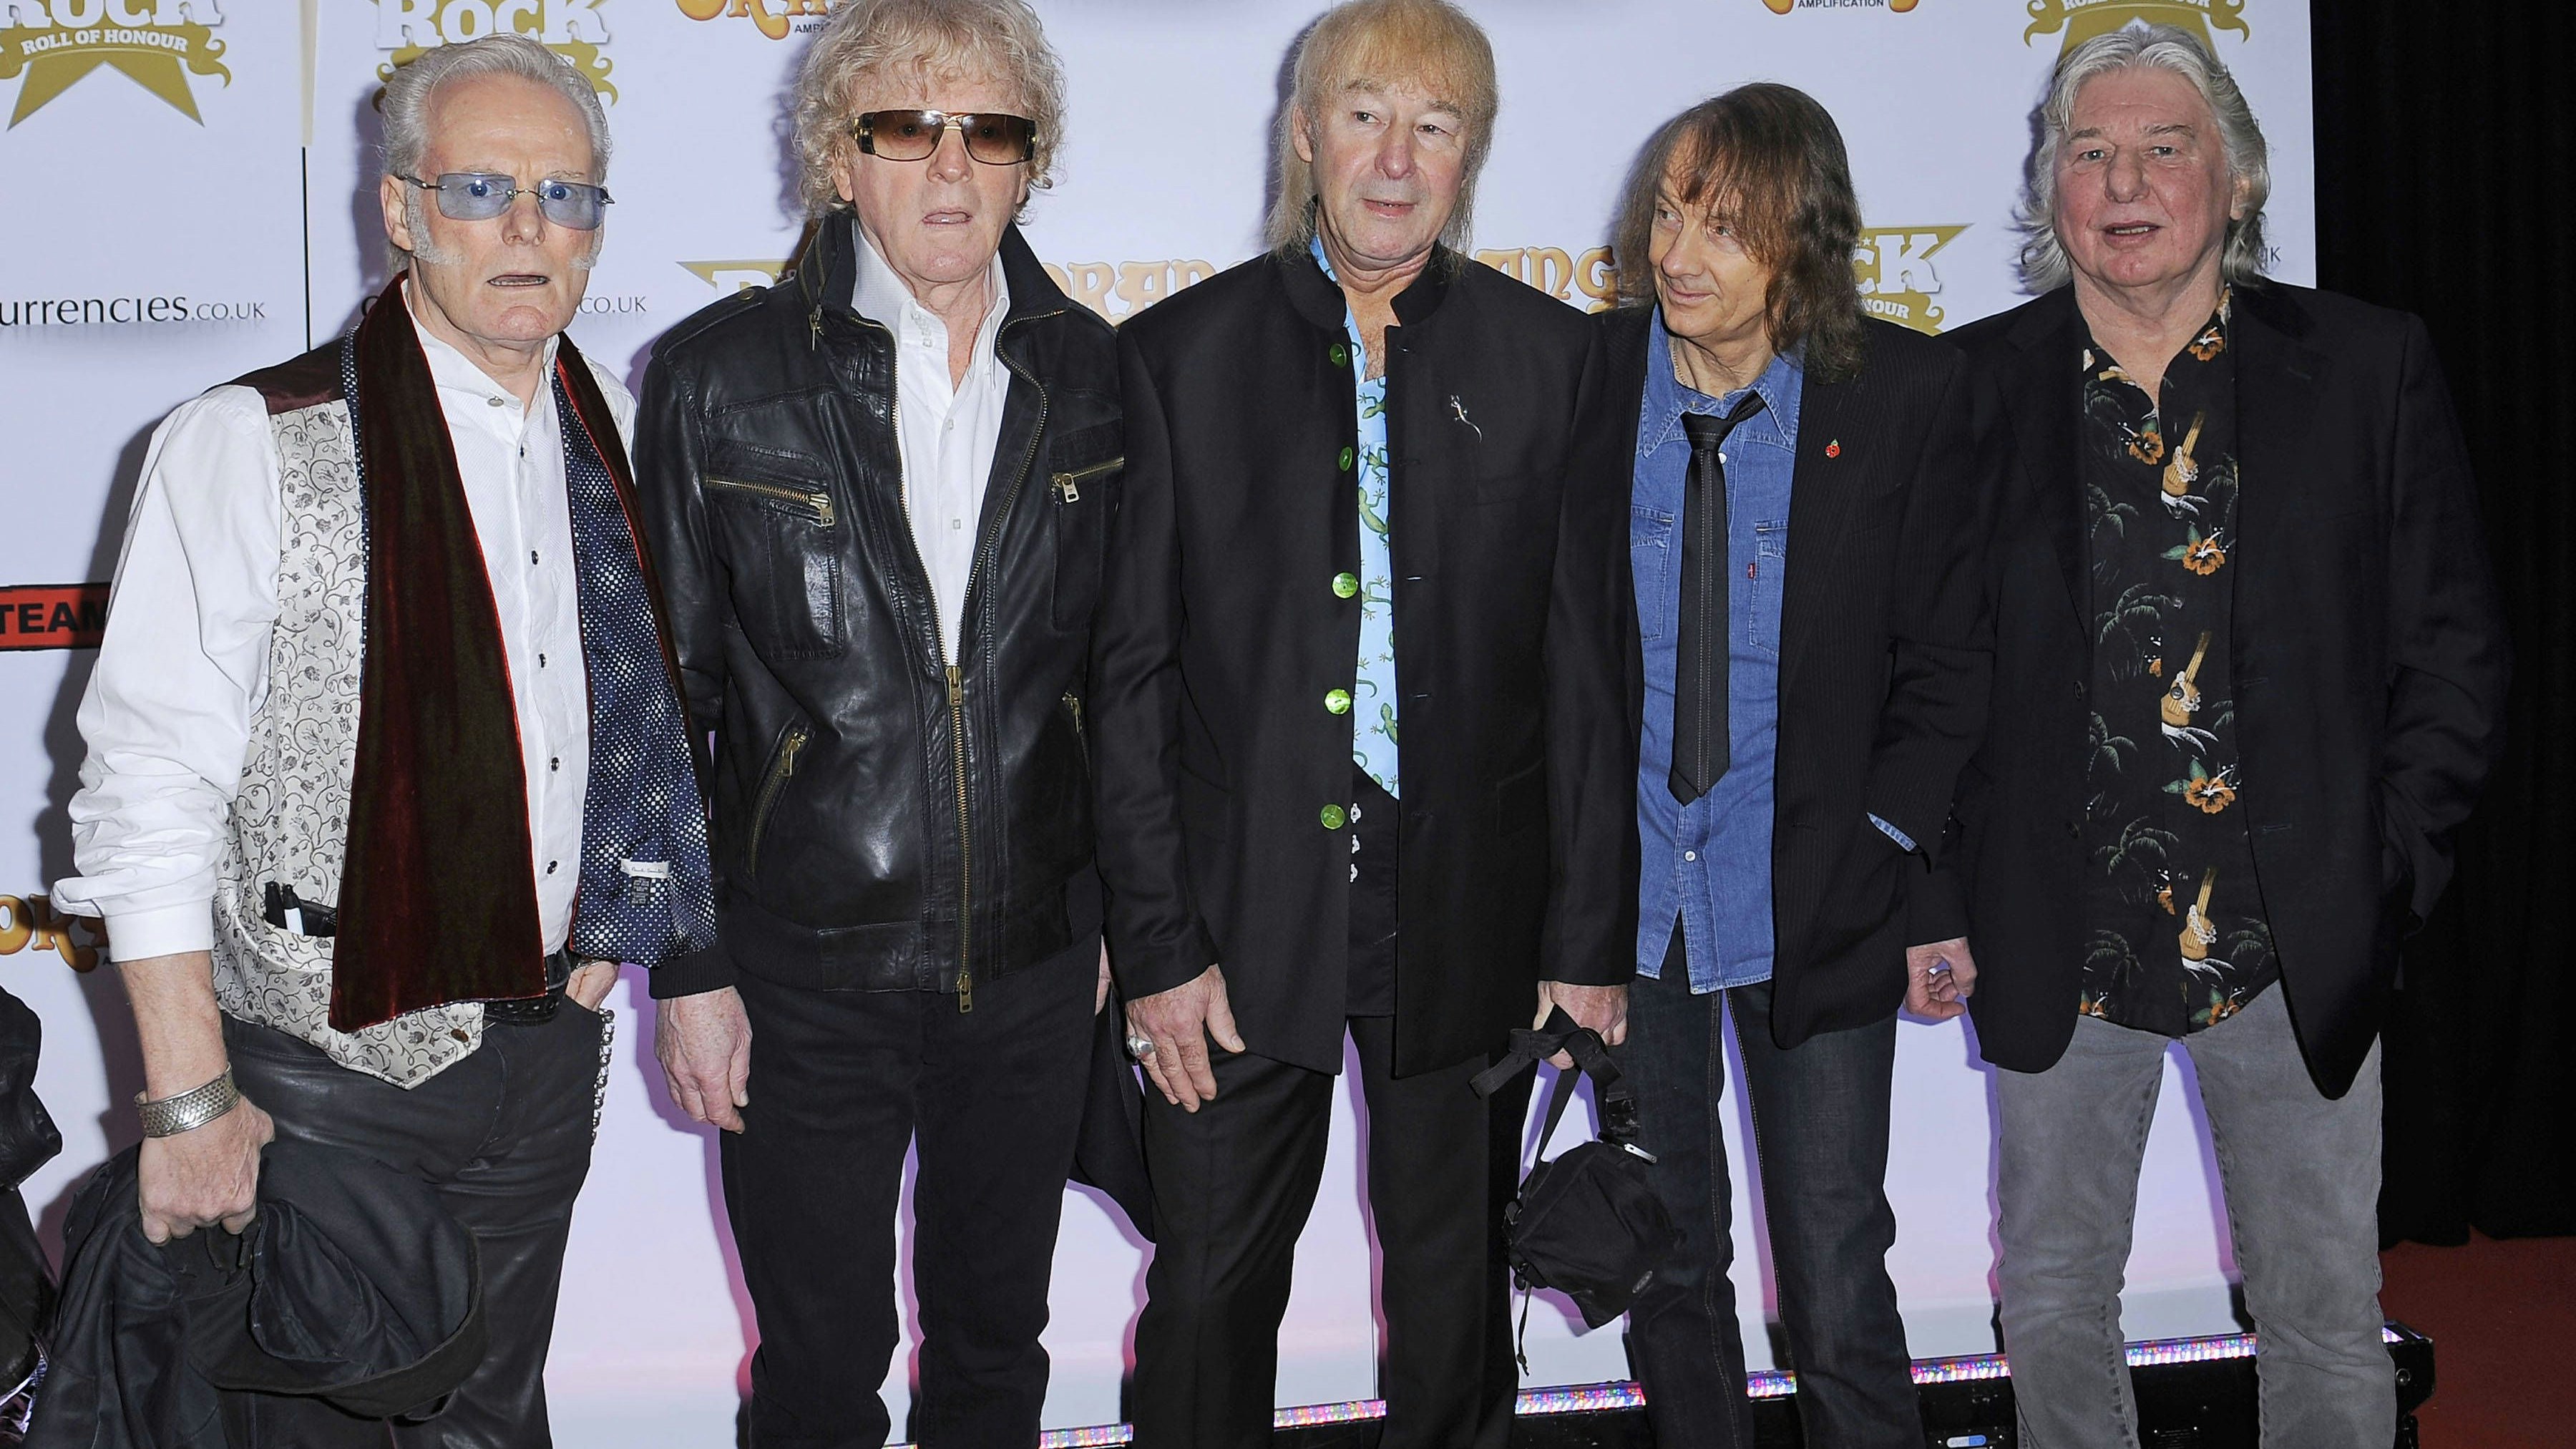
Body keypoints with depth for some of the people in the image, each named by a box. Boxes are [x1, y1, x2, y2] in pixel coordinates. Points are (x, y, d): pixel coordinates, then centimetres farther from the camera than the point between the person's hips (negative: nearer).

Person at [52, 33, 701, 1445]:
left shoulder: (616, 433, 4)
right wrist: (189, 1101, -16)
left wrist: (612, 929, 11)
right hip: (332, 1063, -4)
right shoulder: (251, 447, -14)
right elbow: (145, 790, -15)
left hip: (546, 1049, 5)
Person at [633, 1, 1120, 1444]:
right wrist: (689, 967, -5)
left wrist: (1123, 914, 5)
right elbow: (665, 694, -4)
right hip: (811, 968, -2)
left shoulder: (1096, 378, 0)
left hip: (1037, 960, 2)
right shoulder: (720, 375, -6)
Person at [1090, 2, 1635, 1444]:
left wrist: (1591, 934, -1)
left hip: (1467, 912, 1)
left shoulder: (1551, 358, 3)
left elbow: (1589, 667, 2)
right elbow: (1132, 671, -2)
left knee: (1456, 1293, 15)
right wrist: (1158, 941, -7)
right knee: (1212, 1287, 9)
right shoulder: (1179, 353, 0)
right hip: (1242, 913, -1)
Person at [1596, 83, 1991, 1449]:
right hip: (1622, 891, 2)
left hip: (1816, 901, -2)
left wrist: (1904, 859, -9)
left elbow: (1946, 657, -1)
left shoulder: (1909, 393, -7)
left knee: (1838, 1277, 4)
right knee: (1666, 1260, 16)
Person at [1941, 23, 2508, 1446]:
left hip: (2299, 947, 0)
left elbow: (2455, 649, 1)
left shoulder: (2370, 367, -1)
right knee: (2054, 1305, 14)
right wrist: (1956, 893, -3)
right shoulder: (1972, 386, 0)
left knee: (2326, 1320, 11)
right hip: (2055, 950, 1)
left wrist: (2387, 882, -6)